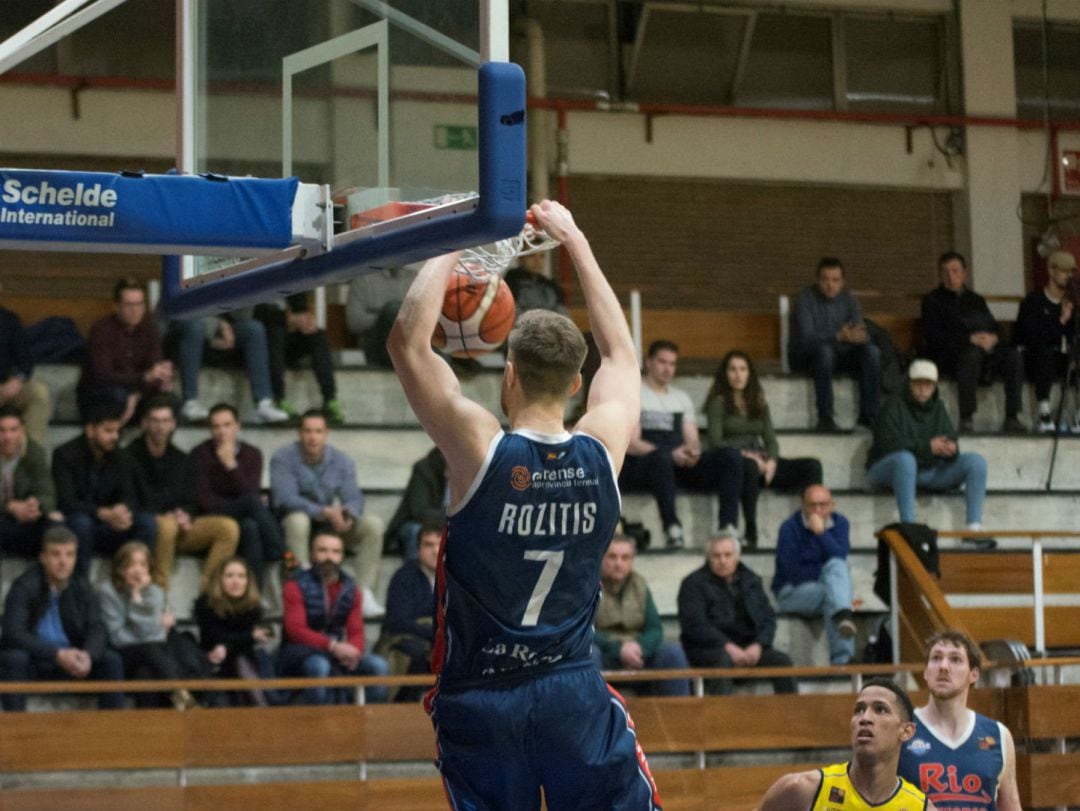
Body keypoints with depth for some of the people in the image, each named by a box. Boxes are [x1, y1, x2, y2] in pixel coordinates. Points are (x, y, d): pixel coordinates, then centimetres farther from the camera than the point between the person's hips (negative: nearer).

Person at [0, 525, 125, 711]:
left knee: (111, 659, -15)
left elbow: (97, 629, -3)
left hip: (71, 662, 4)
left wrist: (88, 655, -28)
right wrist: (57, 655, -33)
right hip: (33, 663, -4)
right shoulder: (24, 586, -12)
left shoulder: (83, 587, 3)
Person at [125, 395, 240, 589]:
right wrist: (166, 517, -16)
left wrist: (185, 516, -9)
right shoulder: (131, 457, -3)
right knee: (167, 526, -41)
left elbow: (189, 502, 16)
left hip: (178, 525, 6)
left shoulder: (182, 460, 16)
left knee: (229, 527, -17)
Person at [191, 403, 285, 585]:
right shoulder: (200, 454, 1)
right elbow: (203, 499, -8)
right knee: (252, 502, -33)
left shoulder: (252, 454, 7)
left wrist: (231, 464, -22)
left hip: (245, 518, 3)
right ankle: (279, 554, -37)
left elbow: (251, 493, -9)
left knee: (251, 527, -36)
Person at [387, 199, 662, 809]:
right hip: (574, 691, 2)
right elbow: (621, 351, 15)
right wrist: (575, 241, 22)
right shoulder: (603, 451, -4)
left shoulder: (481, 450, -14)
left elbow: (408, 340, -8)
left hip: (479, 698, -2)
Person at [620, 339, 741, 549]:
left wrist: (692, 452, -9)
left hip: (680, 464, 6)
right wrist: (672, 454, -20)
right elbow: (630, 445, -7)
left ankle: (728, 528, -33)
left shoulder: (681, 397, 25)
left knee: (731, 456, -18)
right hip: (639, 468, -6)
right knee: (662, 457, -43)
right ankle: (672, 528, -47)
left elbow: (693, 440, 19)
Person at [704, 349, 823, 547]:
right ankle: (750, 531, -43)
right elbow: (715, 442, -5)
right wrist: (747, 456, -16)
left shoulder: (759, 404, 22)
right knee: (749, 467, -43)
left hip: (761, 462, 6)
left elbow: (771, 439, 14)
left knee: (813, 466, -17)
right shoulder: (719, 402, 5)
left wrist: (771, 460, -8)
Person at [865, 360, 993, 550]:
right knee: (905, 459, -42)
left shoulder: (937, 407, 12)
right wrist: (927, 447, -25)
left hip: (928, 470, 6)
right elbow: (888, 443, -19)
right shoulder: (895, 405, -7)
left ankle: (974, 529, -20)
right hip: (887, 468, -6)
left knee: (976, 461, -11)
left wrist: (951, 450, -19)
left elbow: (950, 441, 7)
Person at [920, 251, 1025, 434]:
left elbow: (995, 328, 19)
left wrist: (993, 338, -8)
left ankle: (1012, 417, -28)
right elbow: (932, 335, -5)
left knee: (1014, 355, -24)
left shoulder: (976, 300, 27)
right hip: (948, 355, -5)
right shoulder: (932, 300, 10)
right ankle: (966, 419, -39)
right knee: (972, 353, -39)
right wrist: (970, 339, -15)